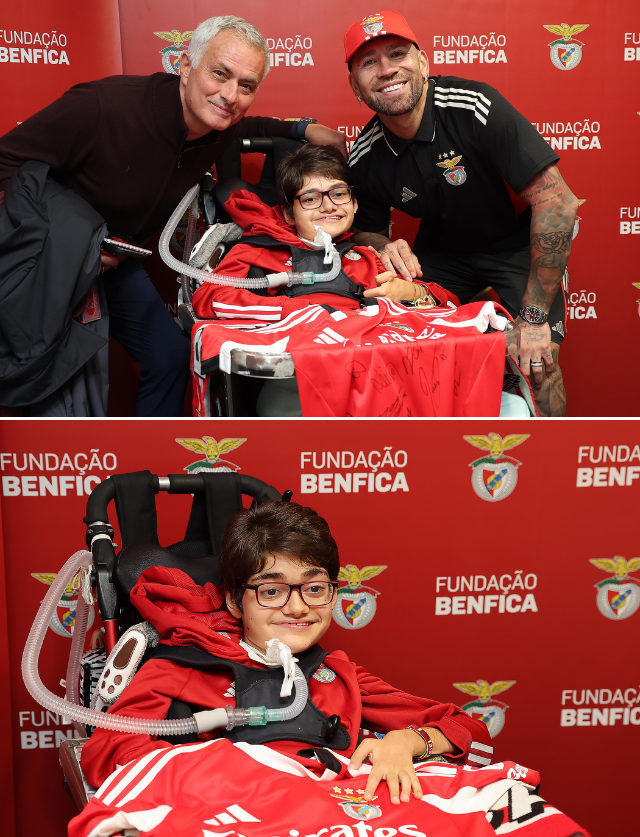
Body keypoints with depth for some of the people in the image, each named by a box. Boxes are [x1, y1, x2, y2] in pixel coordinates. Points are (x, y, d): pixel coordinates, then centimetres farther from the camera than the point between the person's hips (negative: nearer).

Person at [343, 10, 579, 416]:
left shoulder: (475, 107, -30)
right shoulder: (364, 160, -14)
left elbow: (557, 202, -31)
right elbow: (367, 229, 6)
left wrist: (534, 316, -29)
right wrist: (385, 247, -22)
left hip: (516, 241, -4)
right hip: (442, 249, 5)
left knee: (539, 363, -20)